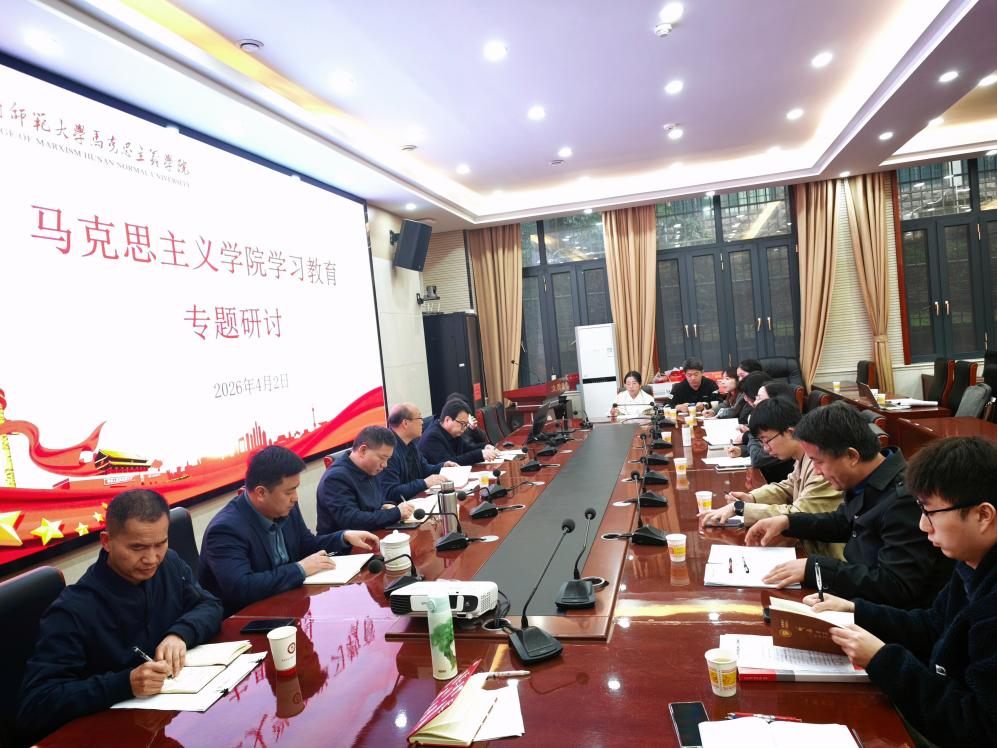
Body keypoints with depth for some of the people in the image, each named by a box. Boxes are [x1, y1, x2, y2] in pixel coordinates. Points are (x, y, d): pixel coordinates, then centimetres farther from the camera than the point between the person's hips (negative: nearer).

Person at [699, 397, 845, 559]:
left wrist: (739, 508, -23)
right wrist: (751, 498, -2)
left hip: (829, 560, -7)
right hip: (812, 547, 7)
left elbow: (798, 516, -26)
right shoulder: (803, 458, 1)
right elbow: (788, 487, 17)